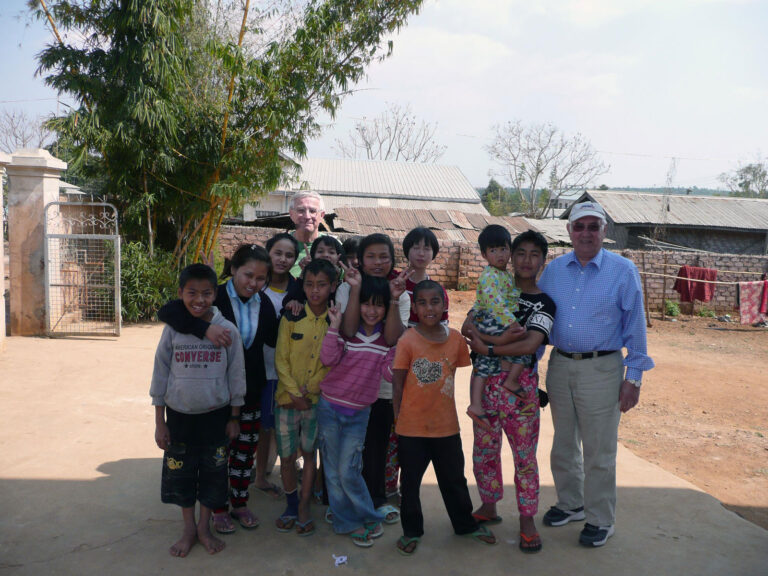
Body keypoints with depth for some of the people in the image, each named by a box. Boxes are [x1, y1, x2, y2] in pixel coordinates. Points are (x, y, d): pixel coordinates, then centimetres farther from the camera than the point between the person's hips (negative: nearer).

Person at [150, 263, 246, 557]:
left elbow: (236, 376, -2)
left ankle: (204, 527, 32)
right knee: (181, 470, 12)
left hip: (216, 414, -1)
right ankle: (189, 528, 33)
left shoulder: (228, 330, -10)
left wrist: (234, 418, 2)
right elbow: (160, 375, -1)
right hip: (179, 414, 1)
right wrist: (159, 422, 1)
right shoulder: (173, 330, -8)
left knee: (213, 470, 10)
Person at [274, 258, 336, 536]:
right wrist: (295, 393, -10)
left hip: (318, 399, 0)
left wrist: (313, 389, -10)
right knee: (287, 455, 8)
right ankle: (291, 505, 28)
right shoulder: (291, 318, -5)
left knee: (310, 453, 10)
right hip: (288, 398, 0)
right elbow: (281, 359, -4)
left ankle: (304, 507, 25)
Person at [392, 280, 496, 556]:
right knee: (410, 481, 12)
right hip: (412, 427, -3)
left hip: (446, 424, 3)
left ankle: (466, 524, 41)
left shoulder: (455, 338, -4)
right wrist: (399, 419, -6)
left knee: (454, 479, 19)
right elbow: (398, 385, -8)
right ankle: (411, 531, 33)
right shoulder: (407, 341, -14)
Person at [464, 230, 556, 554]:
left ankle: (527, 519, 21)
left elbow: (529, 345, -18)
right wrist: (502, 338, -19)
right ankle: (488, 507, 31)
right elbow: (467, 327, -4)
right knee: (484, 449, 12)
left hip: (520, 384, -3)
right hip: (484, 380, 3)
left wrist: (486, 346, -18)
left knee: (525, 454, 5)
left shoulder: (544, 303, -2)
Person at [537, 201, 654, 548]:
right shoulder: (553, 270, 5)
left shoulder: (623, 271, -5)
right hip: (559, 366, 4)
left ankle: (600, 520, 23)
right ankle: (570, 505, 36)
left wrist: (633, 378, -7)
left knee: (598, 452, 5)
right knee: (563, 445, 17)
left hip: (601, 370, -4)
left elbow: (635, 328, -4)